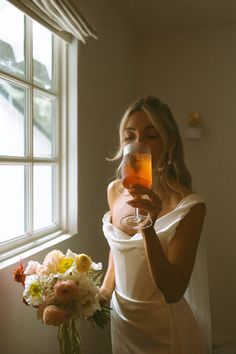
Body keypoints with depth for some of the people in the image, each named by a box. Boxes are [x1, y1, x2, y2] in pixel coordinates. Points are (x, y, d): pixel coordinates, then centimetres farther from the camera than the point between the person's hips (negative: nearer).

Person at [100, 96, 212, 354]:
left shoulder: (189, 206, -23)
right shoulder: (115, 190, -8)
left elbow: (173, 292, -25)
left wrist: (148, 226, -37)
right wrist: (104, 291, 4)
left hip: (164, 329, -4)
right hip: (120, 316, 5)